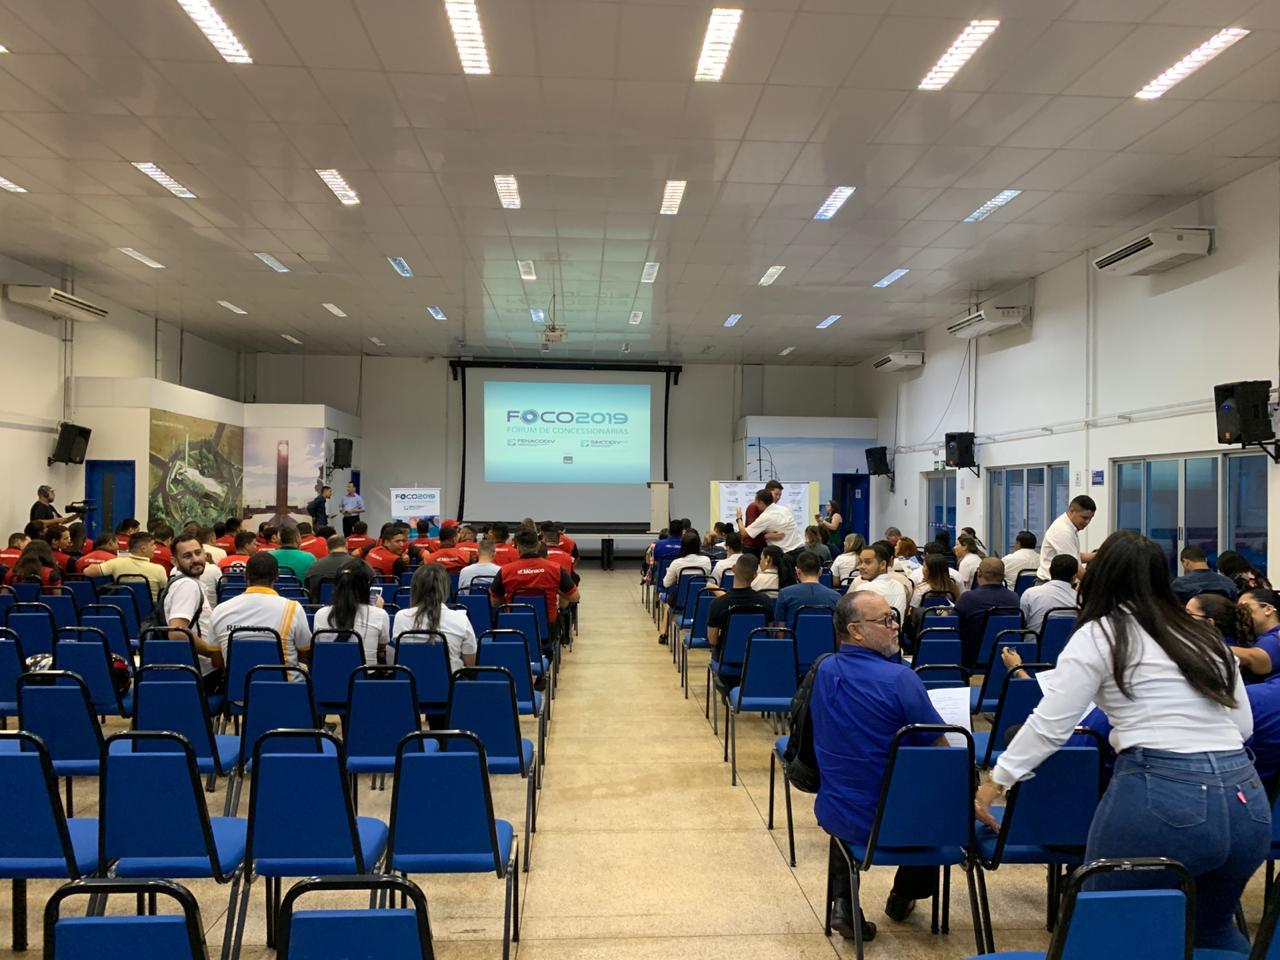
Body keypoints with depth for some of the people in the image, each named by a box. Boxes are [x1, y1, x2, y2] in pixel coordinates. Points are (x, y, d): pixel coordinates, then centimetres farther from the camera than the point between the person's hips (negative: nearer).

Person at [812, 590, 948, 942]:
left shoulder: (822, 671, -3)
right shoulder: (898, 678, -23)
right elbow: (942, 753, -14)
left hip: (834, 816, 4)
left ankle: (842, 901, 21)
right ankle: (904, 896, 41)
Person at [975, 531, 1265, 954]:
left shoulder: (1099, 635, -1)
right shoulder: (1206, 636, 16)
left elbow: (1050, 725, -4)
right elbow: (1243, 724, 21)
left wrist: (997, 780, 5)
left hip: (1161, 800, -6)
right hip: (1247, 801, 7)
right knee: (1212, 928, 30)